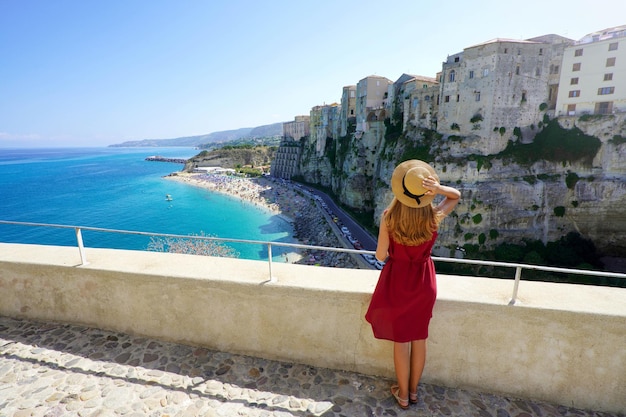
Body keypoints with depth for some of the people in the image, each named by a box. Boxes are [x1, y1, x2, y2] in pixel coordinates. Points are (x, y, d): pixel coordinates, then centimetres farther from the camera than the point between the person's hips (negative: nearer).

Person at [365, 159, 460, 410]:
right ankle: (413, 390, 40)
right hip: (423, 281, 2)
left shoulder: (389, 217, -22)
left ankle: (403, 394, 34)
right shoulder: (434, 217, -16)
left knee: (401, 340, 15)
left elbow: (380, 256, -14)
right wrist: (439, 188, -16)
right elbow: (456, 196, 4)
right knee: (419, 338, 20)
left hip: (397, 280, -2)